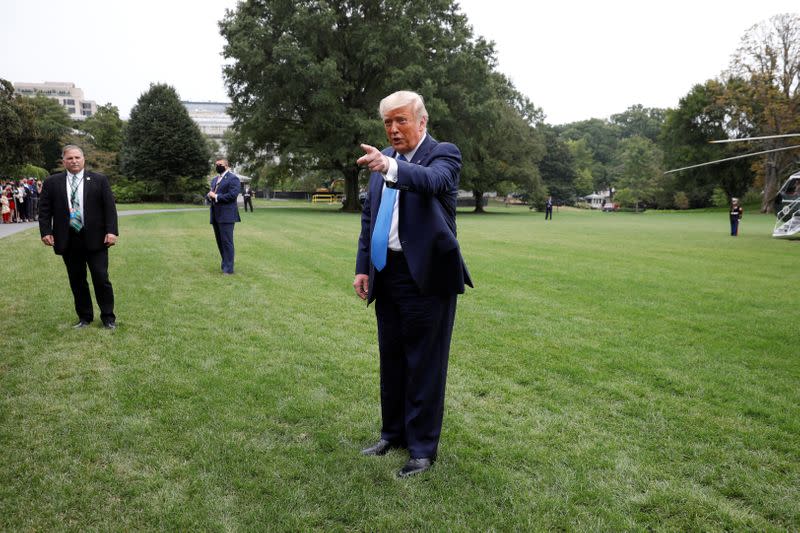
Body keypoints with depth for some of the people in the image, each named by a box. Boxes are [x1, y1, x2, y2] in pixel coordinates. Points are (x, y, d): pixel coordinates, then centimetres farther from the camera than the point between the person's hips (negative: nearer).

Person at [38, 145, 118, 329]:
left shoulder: (99, 180, 2)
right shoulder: (52, 183, 6)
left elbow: (110, 207, -2)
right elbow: (44, 210, 7)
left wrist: (111, 231, -11)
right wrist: (46, 232, -5)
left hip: (95, 238, -2)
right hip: (68, 240, 2)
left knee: (101, 278, -1)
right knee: (77, 281, 9)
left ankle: (108, 317, 11)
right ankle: (84, 317, 21)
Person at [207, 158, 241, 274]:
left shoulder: (233, 178, -5)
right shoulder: (214, 180, 22)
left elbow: (232, 195, -17)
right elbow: (210, 194, 21)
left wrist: (216, 196, -14)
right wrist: (209, 196, -2)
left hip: (226, 215, -8)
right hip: (215, 215, 8)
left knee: (226, 242, -8)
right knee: (220, 241, 12)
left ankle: (228, 269, -5)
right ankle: (225, 264, 21)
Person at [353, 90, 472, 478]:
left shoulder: (444, 154, -8)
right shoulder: (384, 158, 11)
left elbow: (432, 180, -32)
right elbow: (368, 215, 14)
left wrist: (390, 167, -50)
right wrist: (363, 267, 8)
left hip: (426, 275, -6)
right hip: (387, 273, 7)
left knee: (424, 363, 3)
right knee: (391, 358, 17)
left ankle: (423, 448, 18)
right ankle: (393, 433, 34)